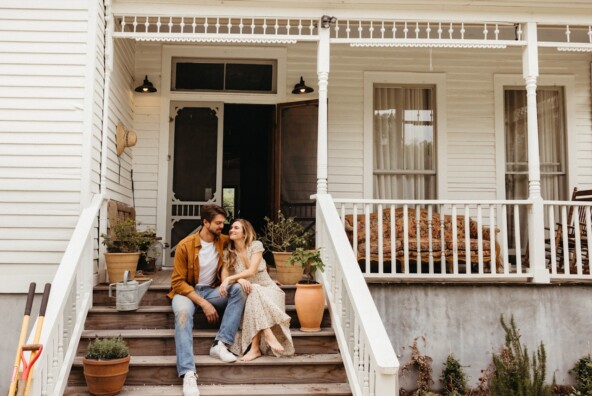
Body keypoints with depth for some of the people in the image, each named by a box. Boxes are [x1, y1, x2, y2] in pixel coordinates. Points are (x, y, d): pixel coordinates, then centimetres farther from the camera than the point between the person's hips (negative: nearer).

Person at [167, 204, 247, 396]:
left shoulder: (224, 241, -2)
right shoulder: (185, 245, -14)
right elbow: (178, 282, -14)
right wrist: (203, 304, -24)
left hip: (212, 290, 4)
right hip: (186, 291, -4)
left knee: (239, 289, -24)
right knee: (183, 312, -38)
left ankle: (220, 343, -28)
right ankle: (188, 373, -45)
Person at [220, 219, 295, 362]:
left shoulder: (256, 245, -4)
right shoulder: (228, 253, 5)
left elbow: (252, 271, -16)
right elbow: (224, 277, -7)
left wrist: (230, 279, -28)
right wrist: (239, 280, -27)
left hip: (267, 289, -1)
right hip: (247, 293, 1)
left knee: (254, 293, -36)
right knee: (253, 291, -34)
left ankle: (255, 347, -39)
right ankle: (268, 335, -42)